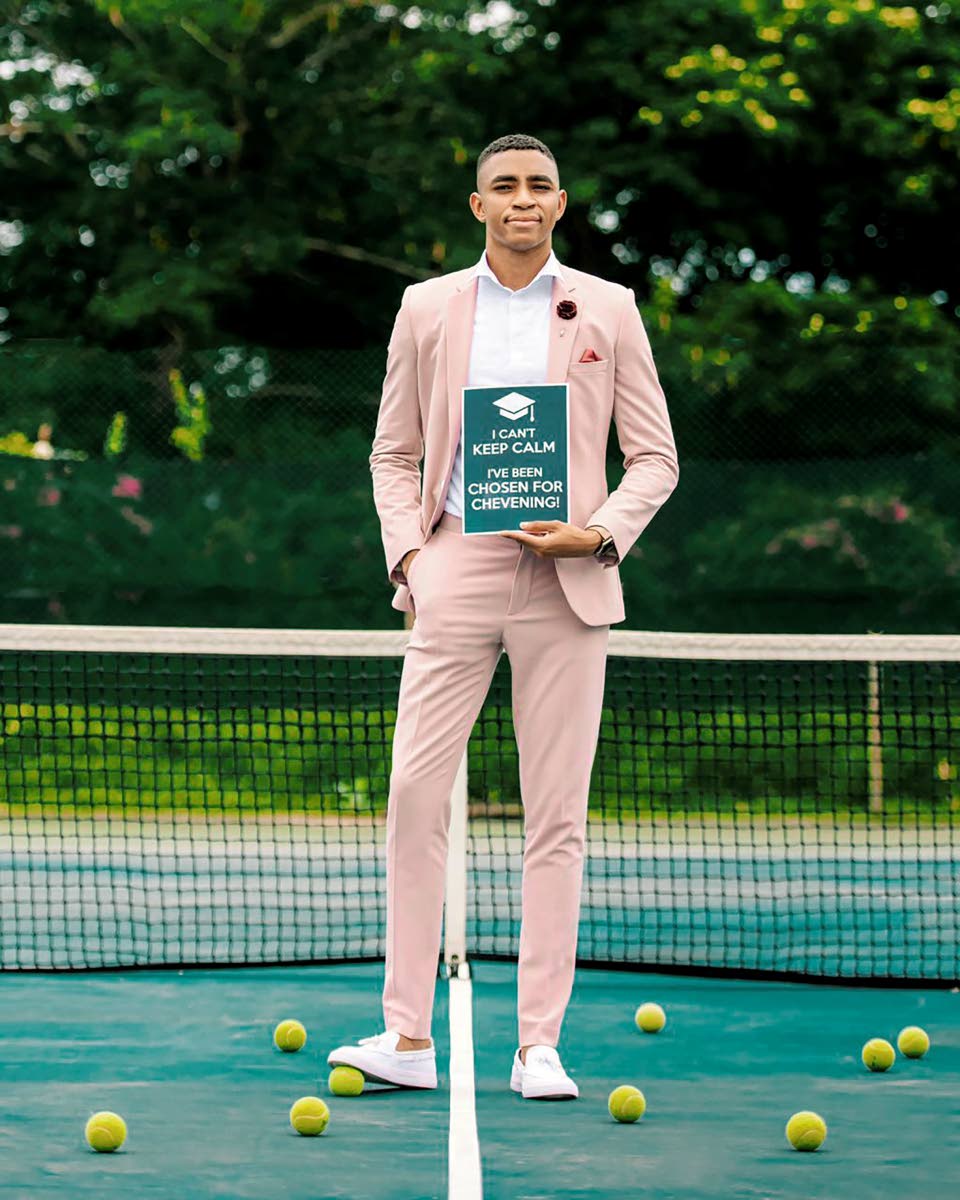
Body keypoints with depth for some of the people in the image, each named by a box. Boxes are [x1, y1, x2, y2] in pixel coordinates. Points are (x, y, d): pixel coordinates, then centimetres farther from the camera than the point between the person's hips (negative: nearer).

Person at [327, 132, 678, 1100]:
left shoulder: (608, 311, 8)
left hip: (565, 580, -1)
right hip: (456, 570, 1)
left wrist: (600, 534, -8)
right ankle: (408, 1038, -2)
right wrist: (406, 552, -1)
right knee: (415, 791, -7)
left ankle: (538, 1046, 3)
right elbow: (394, 453, 14)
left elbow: (654, 456, 8)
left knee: (556, 815, -1)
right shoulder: (426, 309, 10)